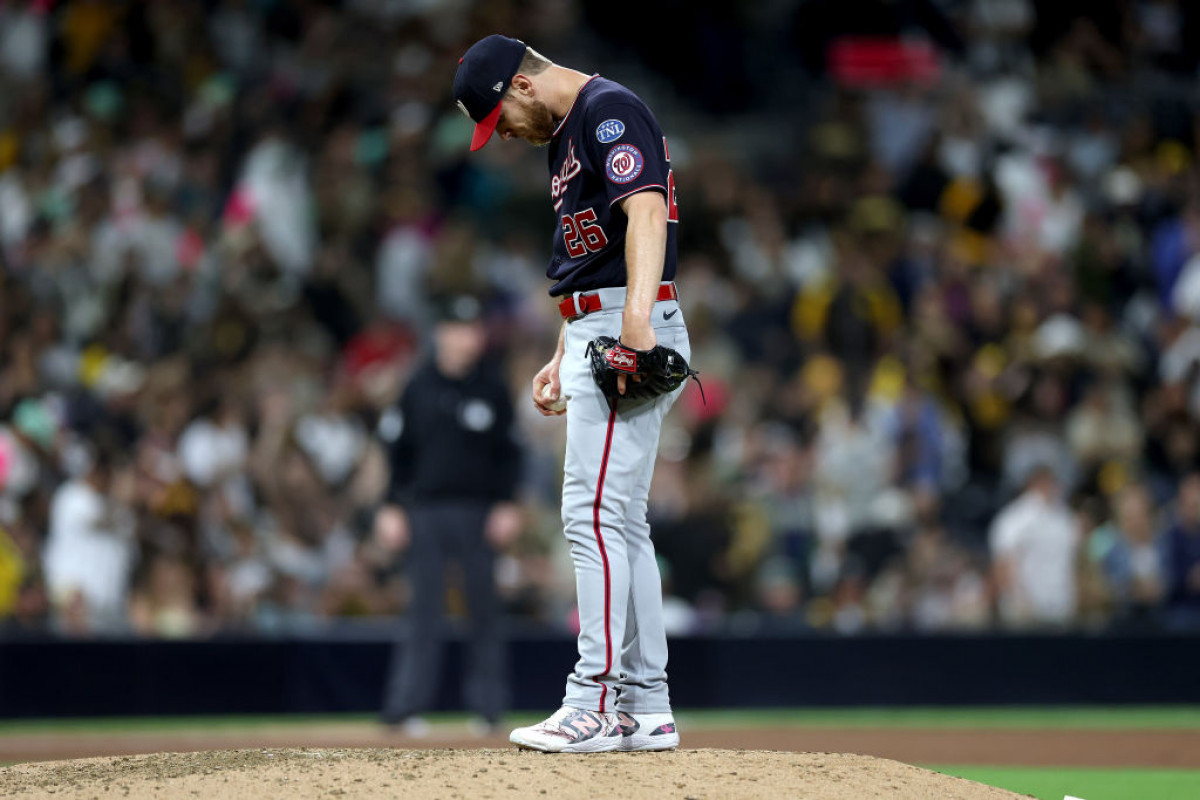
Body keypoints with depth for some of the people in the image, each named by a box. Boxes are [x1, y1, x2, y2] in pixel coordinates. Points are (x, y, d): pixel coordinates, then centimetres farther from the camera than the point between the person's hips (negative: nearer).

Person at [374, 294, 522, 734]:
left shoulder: (492, 385, 3)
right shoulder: (420, 385, 3)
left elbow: (508, 451, 5)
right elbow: (398, 448, 6)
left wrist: (507, 505, -3)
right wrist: (392, 508, 1)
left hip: (478, 510, 0)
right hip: (426, 510, 0)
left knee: (484, 606, 2)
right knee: (424, 607, -1)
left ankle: (487, 705, 10)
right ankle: (405, 706, -2)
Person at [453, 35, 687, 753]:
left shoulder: (611, 111, -11)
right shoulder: (567, 132, 21)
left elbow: (647, 210, -26)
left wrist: (636, 322, -38)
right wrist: (562, 358, 23)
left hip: (633, 331, -11)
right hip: (596, 332, 11)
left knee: (595, 513, -13)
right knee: (622, 522, 10)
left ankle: (594, 705, -15)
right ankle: (647, 709, 12)